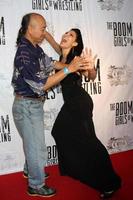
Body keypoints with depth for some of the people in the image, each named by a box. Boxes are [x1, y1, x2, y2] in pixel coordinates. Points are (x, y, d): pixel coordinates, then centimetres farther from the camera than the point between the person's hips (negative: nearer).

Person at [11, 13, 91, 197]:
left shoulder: (35, 48, 2)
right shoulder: (24, 54, -27)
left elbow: (50, 63, 9)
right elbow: (42, 84, -27)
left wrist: (75, 65, -6)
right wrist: (69, 69, -27)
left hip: (34, 104, 9)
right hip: (27, 106, -9)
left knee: (32, 142, 25)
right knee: (37, 147, 4)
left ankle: (30, 170, 47)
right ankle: (36, 186, 22)